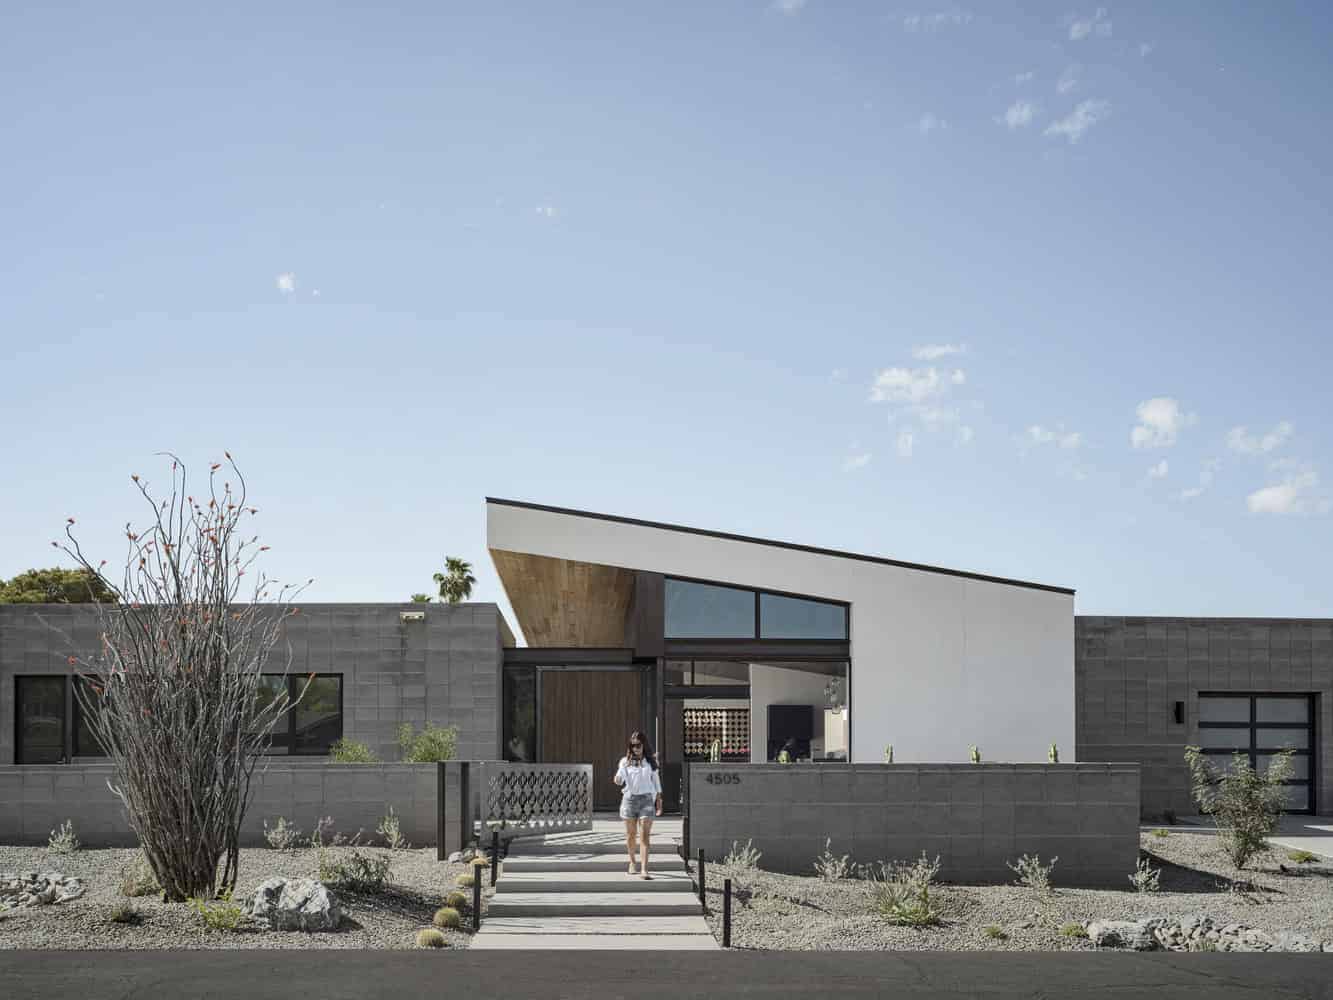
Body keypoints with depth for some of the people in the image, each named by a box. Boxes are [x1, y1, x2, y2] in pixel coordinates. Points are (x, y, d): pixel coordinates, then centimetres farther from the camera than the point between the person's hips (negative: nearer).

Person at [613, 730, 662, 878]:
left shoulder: (650, 761, 7)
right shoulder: (625, 761, 5)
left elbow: (656, 780, 12)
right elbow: (620, 778, -8)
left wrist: (659, 801, 10)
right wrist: (617, 780, -32)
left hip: (646, 799, -1)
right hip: (630, 798, 1)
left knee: (645, 836, -11)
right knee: (631, 834, 11)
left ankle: (644, 870, -17)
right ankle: (632, 863, 33)